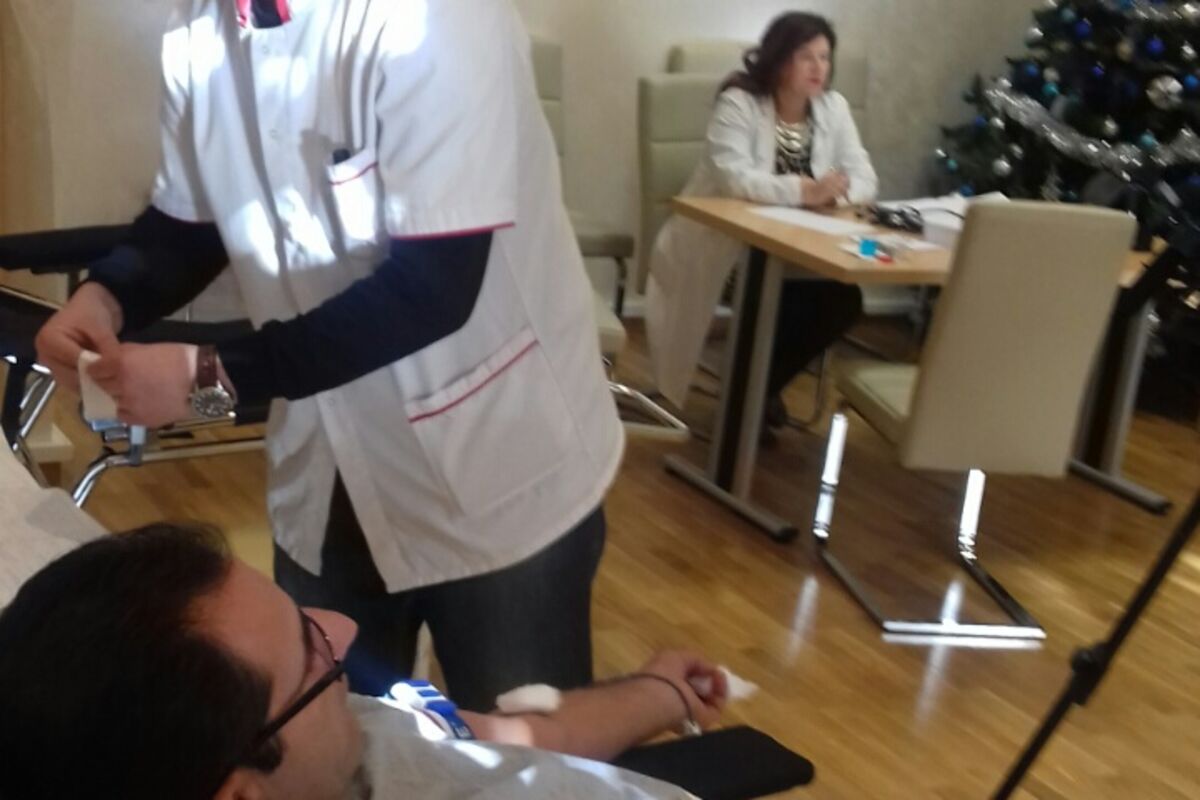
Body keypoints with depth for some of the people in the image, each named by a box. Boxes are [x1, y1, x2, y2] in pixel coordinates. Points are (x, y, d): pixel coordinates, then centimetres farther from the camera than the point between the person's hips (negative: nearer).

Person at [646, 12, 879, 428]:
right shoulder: (739, 102, -16)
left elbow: (865, 179, -3)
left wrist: (837, 193, -27)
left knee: (844, 300, -16)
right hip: (724, 242, -5)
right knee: (782, 304, -28)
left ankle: (764, 384, 9)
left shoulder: (833, 107, 1)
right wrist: (806, 191, -40)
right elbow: (733, 177, -30)